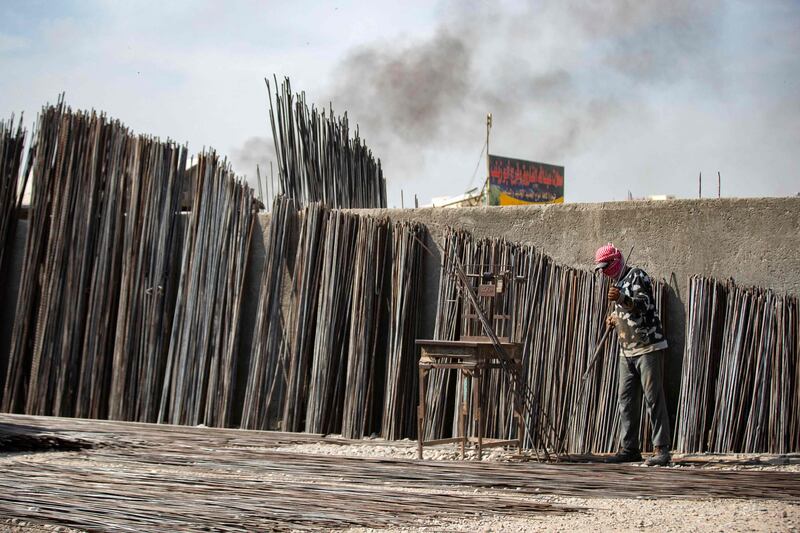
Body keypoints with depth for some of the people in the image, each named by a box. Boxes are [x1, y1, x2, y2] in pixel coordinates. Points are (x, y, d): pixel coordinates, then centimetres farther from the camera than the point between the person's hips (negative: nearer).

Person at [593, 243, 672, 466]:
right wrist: (615, 318, 8)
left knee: (654, 399, -9)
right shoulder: (617, 282, 18)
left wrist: (622, 299, -44)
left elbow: (643, 304, -25)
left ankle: (662, 450, -9)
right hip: (627, 351, 9)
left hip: (649, 348, -9)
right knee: (626, 400, 7)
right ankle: (629, 448, 11)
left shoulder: (637, 276, -9)